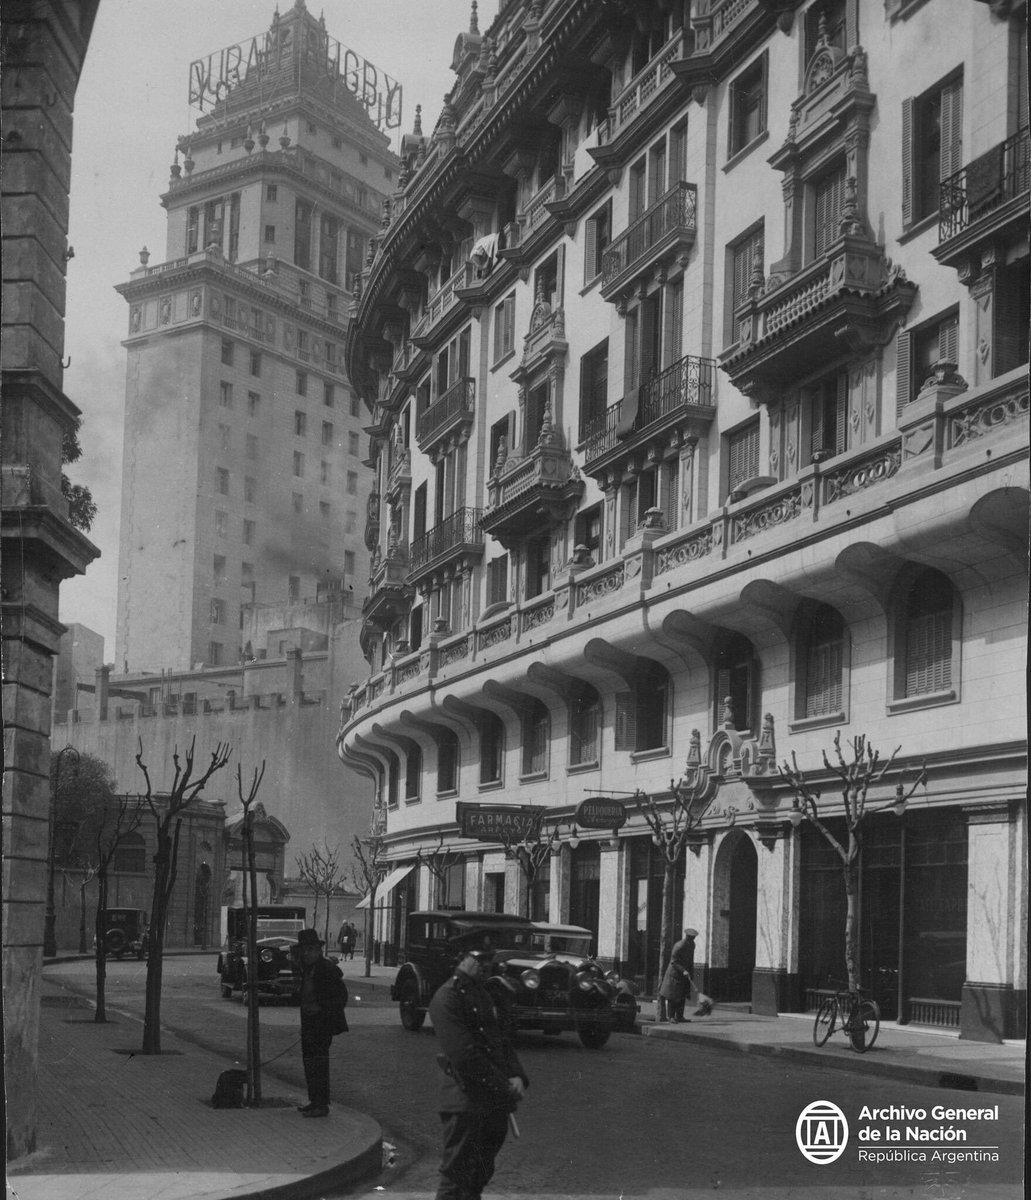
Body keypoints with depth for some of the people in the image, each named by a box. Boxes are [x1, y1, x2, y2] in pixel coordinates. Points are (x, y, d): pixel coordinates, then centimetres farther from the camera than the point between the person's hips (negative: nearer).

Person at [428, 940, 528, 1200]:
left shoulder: (487, 995, 16)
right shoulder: (448, 997, -13)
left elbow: (504, 1040, 14)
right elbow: (465, 1056, -19)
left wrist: (517, 1077, -5)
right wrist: (505, 1088, -16)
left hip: (495, 1104, 8)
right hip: (466, 1102, -8)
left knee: (479, 1176, 16)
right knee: (456, 1176, -3)